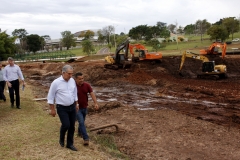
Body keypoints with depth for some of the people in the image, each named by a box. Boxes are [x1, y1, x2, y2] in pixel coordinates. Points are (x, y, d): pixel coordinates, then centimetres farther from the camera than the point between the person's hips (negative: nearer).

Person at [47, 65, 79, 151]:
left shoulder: (72, 81, 1)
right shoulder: (56, 82, -14)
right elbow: (50, 97, -8)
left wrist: (76, 105, 17)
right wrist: (52, 109, -7)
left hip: (72, 107, 5)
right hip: (62, 108, -5)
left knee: (72, 126, 8)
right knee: (66, 125, -13)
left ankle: (70, 144, 26)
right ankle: (61, 139, 19)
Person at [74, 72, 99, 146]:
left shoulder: (87, 85, -8)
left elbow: (92, 94, -12)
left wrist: (96, 103, -25)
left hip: (84, 107, 5)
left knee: (82, 122, 22)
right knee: (81, 123, -13)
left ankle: (80, 132, 48)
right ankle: (86, 138, -9)